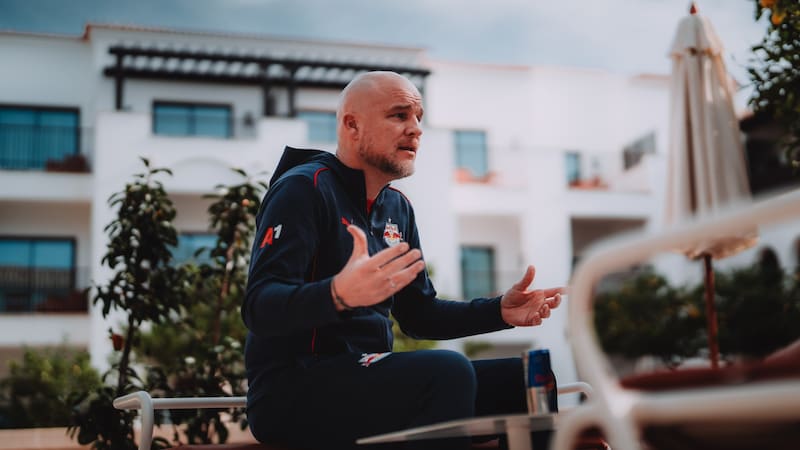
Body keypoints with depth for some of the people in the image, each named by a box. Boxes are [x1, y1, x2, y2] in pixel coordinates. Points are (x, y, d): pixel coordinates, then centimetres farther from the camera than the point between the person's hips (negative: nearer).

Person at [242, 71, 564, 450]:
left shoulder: (398, 207, 15)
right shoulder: (303, 189, -10)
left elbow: (418, 313, 20)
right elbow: (259, 307, -21)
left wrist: (499, 311, 4)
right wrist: (339, 294, -41)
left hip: (365, 377, 8)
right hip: (292, 389, -8)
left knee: (521, 378, 0)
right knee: (448, 372, -31)